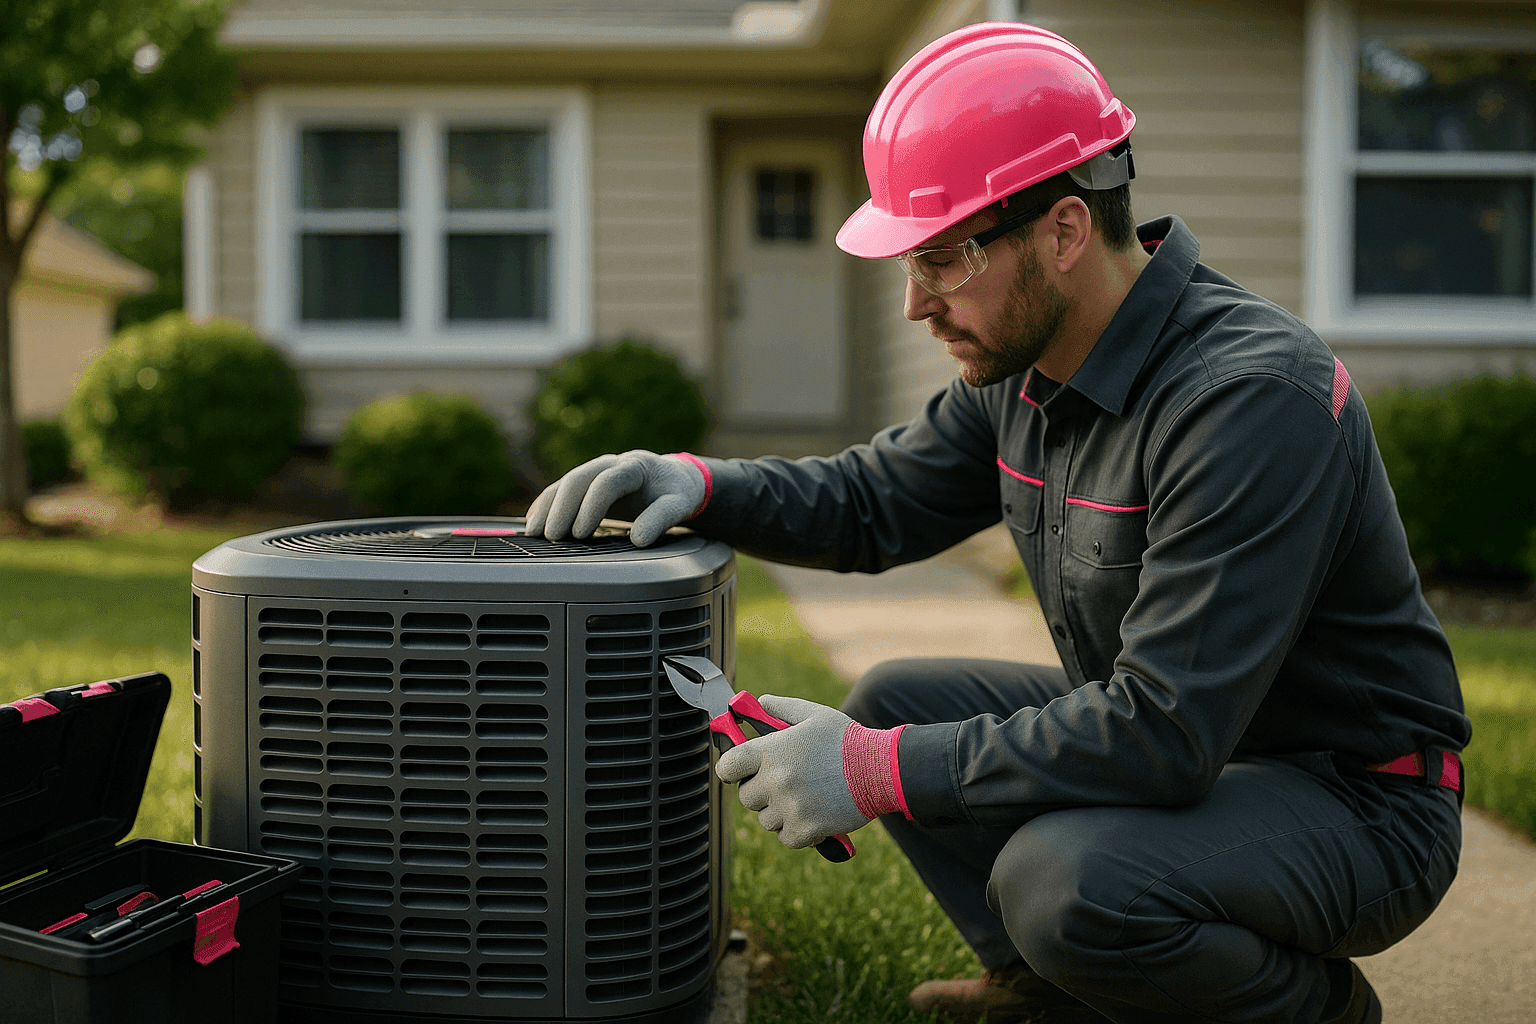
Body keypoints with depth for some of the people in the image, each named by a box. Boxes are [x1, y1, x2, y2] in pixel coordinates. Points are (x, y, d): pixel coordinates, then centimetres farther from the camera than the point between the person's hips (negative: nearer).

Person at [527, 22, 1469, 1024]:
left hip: (1355, 799, -8)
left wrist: (877, 772, -28)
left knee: (1062, 878, -32)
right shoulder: (1028, 360, -2)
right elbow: (877, 497, 12)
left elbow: (1163, 732, -33)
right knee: (893, 704, 2)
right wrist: (699, 482, -7)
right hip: (1182, 736, 8)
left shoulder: (1253, 395, -30)